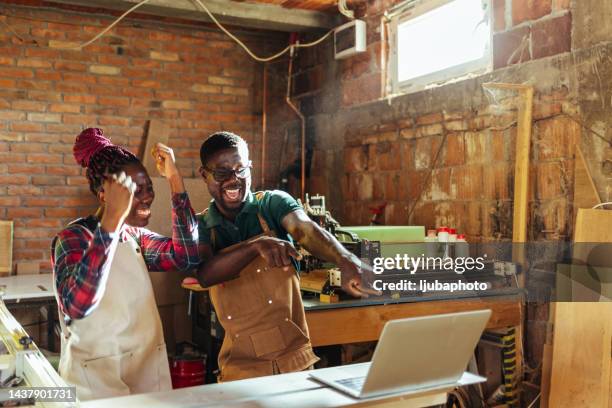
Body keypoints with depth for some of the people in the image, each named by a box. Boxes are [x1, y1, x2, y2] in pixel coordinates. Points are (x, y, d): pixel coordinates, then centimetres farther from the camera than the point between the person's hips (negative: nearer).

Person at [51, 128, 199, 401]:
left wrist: (175, 179, -11)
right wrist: (113, 218, -37)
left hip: (150, 371, 6)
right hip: (97, 379, -6)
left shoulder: (136, 236, 6)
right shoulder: (74, 237, -14)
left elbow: (187, 256, -10)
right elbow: (76, 305, -33)